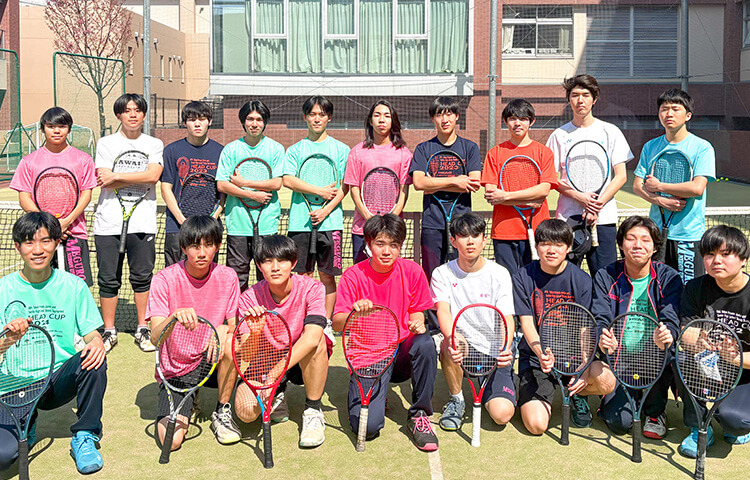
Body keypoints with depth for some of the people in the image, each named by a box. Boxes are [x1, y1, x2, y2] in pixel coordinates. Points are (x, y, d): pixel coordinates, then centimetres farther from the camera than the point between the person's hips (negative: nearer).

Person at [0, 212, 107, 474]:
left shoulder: (74, 286, -1)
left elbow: (92, 335, 0)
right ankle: (26, 427, 14)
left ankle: (85, 437, -8)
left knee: (94, 360, -32)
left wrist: (97, 344, -25)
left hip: (60, 380, 1)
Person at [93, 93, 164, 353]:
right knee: (108, 279, 3)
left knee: (143, 277, 3)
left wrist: (116, 177, -10)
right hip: (109, 222, 0)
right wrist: (138, 178, -8)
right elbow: (105, 182, -6)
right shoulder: (105, 143, 6)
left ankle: (142, 329, 16)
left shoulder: (155, 144, 9)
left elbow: (153, 175, -9)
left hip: (143, 222, 1)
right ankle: (109, 331, 15)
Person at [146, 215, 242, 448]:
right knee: (171, 440, -23)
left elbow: (234, 326, -1)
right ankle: (186, 406, 15)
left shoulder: (227, 277, -4)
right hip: (175, 368, -2)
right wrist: (174, 316, -42)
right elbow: (155, 337, -20)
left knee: (231, 342, -33)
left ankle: (222, 411, -9)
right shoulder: (165, 279, -13)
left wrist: (225, 329, -25)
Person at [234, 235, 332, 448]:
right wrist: (252, 327, -40)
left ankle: (313, 411, -15)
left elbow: (312, 337, -37)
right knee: (246, 411, -25)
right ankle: (278, 393, 12)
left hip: (306, 362, -2)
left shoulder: (311, 288, -21)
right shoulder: (250, 298, -14)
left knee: (316, 341, -37)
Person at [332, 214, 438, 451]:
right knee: (367, 427, -24)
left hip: (402, 353, 2)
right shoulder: (353, 276, -6)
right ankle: (373, 397, 15)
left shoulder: (412, 271, -1)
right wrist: (354, 313, -34)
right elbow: (337, 324, -11)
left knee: (425, 343, -34)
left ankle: (419, 415, -13)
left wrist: (418, 323, -16)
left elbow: (417, 312, 9)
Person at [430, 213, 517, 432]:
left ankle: (487, 390, 19)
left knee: (502, 414, -20)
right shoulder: (442, 274, -2)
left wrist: (505, 348, -34)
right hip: (461, 351, 0)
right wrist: (452, 338, -41)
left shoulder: (499, 274, -3)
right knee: (450, 346, -37)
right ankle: (456, 400, -7)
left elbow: (507, 319, -12)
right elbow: (443, 311, -17)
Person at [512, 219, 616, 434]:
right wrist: (541, 353, -31)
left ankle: (578, 395, 6)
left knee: (606, 380, -30)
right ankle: (529, 395, 17)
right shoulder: (523, 277, -4)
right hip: (534, 357, -1)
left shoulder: (582, 281, -3)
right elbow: (527, 323, -10)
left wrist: (585, 369, -24)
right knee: (536, 425, -20)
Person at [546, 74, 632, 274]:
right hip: (567, 218, 0)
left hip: (603, 218, 0)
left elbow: (621, 177, 3)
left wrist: (596, 207, -9)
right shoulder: (560, 135, 8)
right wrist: (579, 197, -11)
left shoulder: (610, 132, 7)